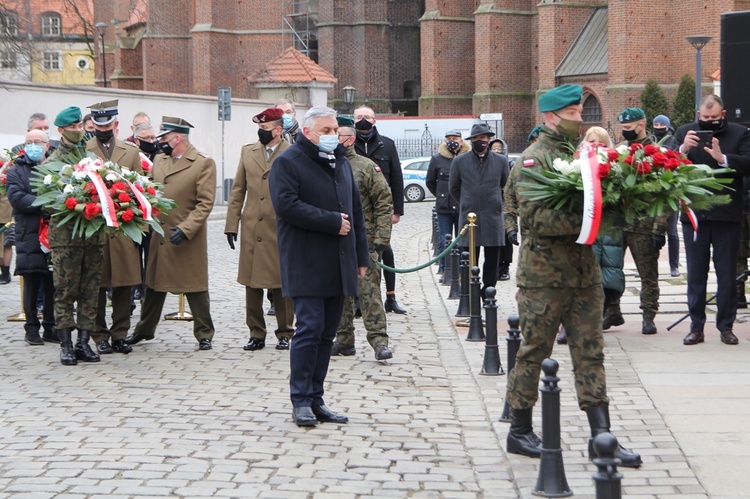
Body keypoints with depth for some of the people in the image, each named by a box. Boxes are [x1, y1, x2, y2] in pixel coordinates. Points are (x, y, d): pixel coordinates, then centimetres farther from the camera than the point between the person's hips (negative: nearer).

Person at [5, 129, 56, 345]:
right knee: (32, 286, 1)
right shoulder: (16, 172, 6)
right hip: (29, 236, -2)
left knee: (53, 285, 4)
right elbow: (17, 198, -9)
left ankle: (50, 328, 14)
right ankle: (32, 329, 10)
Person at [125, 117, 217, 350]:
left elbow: (205, 203, -13)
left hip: (189, 240, -6)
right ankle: (145, 329, 27)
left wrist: (185, 229, -21)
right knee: (154, 283, 14)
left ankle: (204, 334, 11)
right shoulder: (159, 160, 12)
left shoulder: (204, 164, -8)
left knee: (195, 287, 1)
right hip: (159, 237, 6)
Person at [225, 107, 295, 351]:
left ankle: (284, 333, 17)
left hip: (281, 231, -4)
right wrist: (232, 224, 7)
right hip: (252, 230, 4)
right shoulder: (248, 151, 10)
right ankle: (256, 334, 15)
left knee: (282, 285, 4)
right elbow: (238, 190, 12)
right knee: (252, 284, 6)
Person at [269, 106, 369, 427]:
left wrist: (361, 256, 17)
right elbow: (287, 205, -18)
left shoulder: (341, 163, 20)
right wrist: (332, 222, -15)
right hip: (306, 265, -7)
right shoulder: (288, 162, -4)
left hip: (338, 265, 7)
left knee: (327, 333, 8)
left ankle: (315, 399, 13)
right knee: (309, 329, -10)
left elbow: (355, 212, 23)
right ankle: (301, 401, -3)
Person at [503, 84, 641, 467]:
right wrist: (580, 219, -28)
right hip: (543, 274, -7)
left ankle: (602, 437, 6)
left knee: (590, 354, 5)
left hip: (584, 272, 7)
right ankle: (520, 431, 16)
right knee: (534, 352, 3)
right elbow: (534, 217, -18)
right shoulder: (532, 160, -8)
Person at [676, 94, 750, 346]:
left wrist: (722, 158, -25)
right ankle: (696, 327, 11)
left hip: (726, 214, -1)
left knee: (727, 275, 4)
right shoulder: (685, 132, 6)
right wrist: (683, 150, -20)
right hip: (694, 214, 1)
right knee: (695, 274, 6)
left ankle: (726, 327, 11)